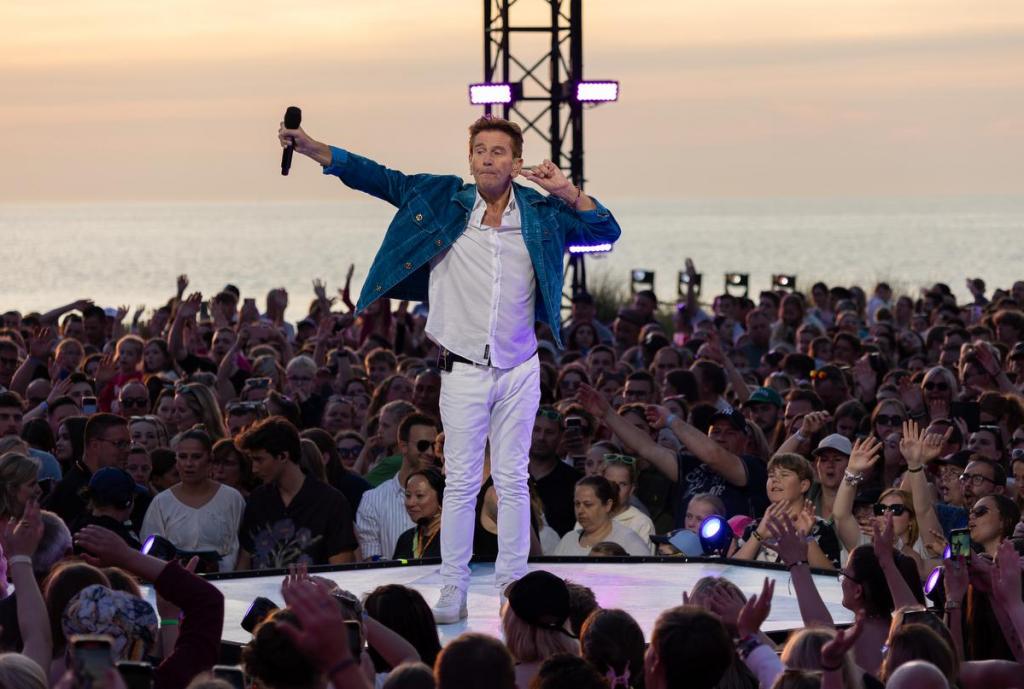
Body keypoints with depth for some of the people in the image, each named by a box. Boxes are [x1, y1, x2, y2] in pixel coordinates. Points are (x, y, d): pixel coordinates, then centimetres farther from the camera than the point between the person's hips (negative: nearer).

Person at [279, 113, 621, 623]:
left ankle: (512, 586, 15)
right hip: (463, 370, -1)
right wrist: (312, 148, -8)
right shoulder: (444, 200, -1)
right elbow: (377, 179, -1)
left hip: (520, 370, 1)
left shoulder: (541, 214, 1)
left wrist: (567, 192, -14)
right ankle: (452, 591, 7)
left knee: (512, 481, 7)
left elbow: (606, 231, 0)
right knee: (461, 483, 2)